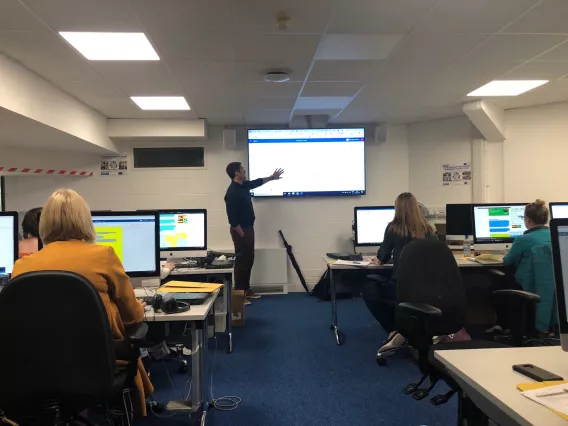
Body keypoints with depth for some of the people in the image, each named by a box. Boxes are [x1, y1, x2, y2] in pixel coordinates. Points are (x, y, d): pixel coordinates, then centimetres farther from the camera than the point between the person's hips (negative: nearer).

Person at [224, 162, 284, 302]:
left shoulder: (244, 185, 5)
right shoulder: (232, 193, -23)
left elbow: (257, 182, 28)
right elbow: (232, 219, -24)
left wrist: (272, 177, 34)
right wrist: (241, 234, -18)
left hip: (249, 228, 10)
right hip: (241, 231, -10)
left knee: (249, 260, 15)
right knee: (242, 261, -3)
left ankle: (246, 290, 25)